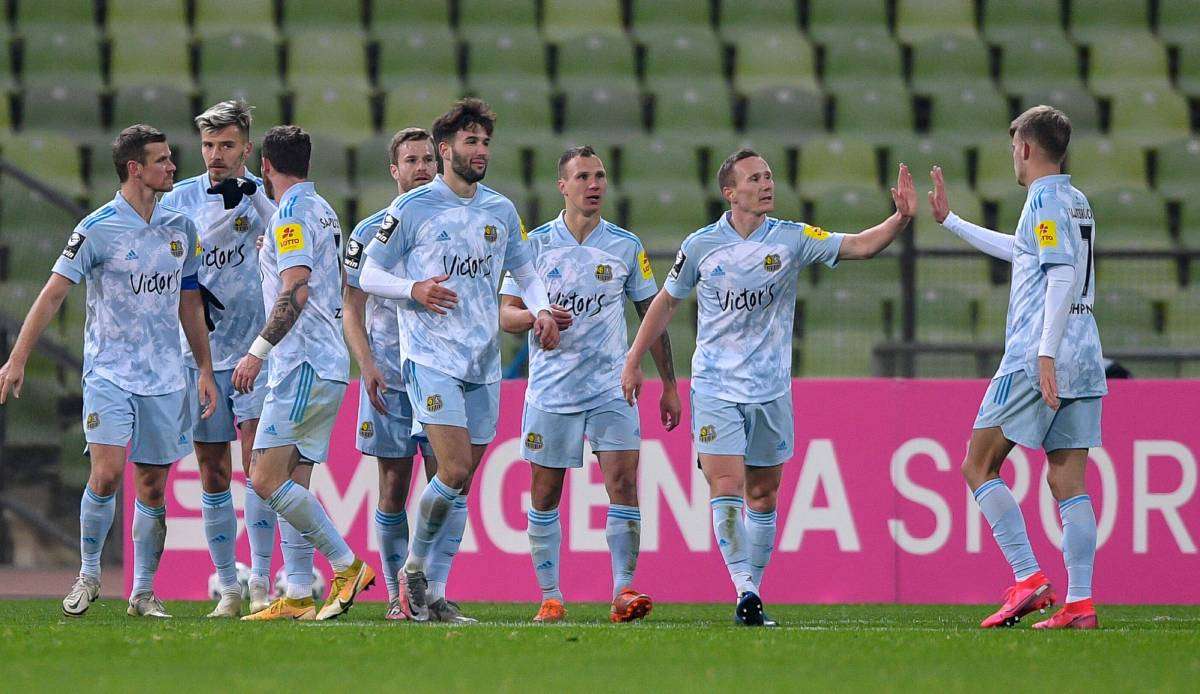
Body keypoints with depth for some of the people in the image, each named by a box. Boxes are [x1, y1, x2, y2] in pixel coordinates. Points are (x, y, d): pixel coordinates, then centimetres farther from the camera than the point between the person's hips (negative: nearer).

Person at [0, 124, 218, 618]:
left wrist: (204, 369, 16)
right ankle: (88, 574, 3)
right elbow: (53, 294, -7)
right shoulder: (98, 229, -8)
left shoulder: (180, 228, 9)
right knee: (106, 474, -16)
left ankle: (143, 591, 13)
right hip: (109, 372, -4)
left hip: (164, 377, 4)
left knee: (152, 486, 4)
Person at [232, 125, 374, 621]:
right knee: (292, 483, 7)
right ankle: (297, 597, 3)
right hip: (325, 366, 10)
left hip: (303, 366, -10)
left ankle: (348, 566, -12)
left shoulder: (291, 214, -10)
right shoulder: (323, 211, 19)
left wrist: (258, 351, -22)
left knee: (267, 480, -12)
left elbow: (295, 291, -20)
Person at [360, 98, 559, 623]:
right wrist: (414, 290, -17)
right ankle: (414, 570, 2)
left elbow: (524, 272, 25)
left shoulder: (501, 211, 12)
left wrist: (541, 310, 5)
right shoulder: (413, 208, -3)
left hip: (484, 362, 5)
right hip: (432, 357, -5)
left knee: (461, 482, 4)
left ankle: (431, 594, 10)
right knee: (455, 472, -17)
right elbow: (369, 275, 2)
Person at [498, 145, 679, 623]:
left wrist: (669, 386, 9)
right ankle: (550, 595, 12)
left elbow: (652, 316, 11)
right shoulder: (534, 243, 1)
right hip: (550, 388, 0)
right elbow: (506, 315, 3)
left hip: (612, 387, 0)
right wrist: (538, 316, -20)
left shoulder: (626, 247, 5)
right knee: (545, 495, 3)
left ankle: (623, 592, -11)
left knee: (624, 485, -12)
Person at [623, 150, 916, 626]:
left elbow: (857, 246, -11)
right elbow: (666, 301, 11)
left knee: (762, 497, 7)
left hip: (771, 390, 2)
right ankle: (744, 591, -15)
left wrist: (900, 219, -27)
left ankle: (753, 592, 16)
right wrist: (634, 362, 10)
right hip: (716, 388, -2)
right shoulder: (701, 246, -2)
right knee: (726, 490, -14)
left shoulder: (791, 239, -2)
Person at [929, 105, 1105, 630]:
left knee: (978, 468, 1)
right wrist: (949, 222, 44)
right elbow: (1022, 250, 35)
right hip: (1083, 364, 8)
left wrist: (1046, 353, -26)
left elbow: (1062, 276, -20)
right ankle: (1079, 604, -3)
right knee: (1068, 483, 5)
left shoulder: (1045, 200, -8)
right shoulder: (1077, 202, 19)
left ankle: (1028, 579, -9)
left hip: (1037, 363, -8)